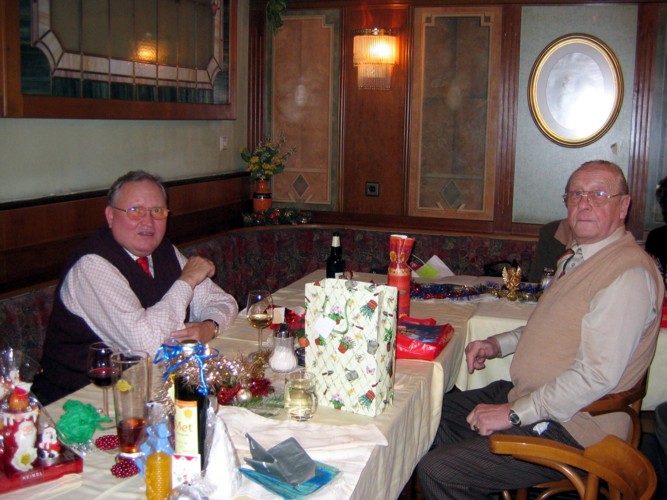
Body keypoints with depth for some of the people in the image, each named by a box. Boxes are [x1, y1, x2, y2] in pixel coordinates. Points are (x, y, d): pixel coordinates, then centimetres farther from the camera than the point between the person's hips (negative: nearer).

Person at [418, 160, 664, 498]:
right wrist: (496, 344, 10)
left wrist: (514, 414, -21)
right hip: (524, 395, 10)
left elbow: (598, 375, -26)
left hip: (568, 429, -10)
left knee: (438, 471, -19)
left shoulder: (629, 273, -20)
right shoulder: (575, 258, 13)